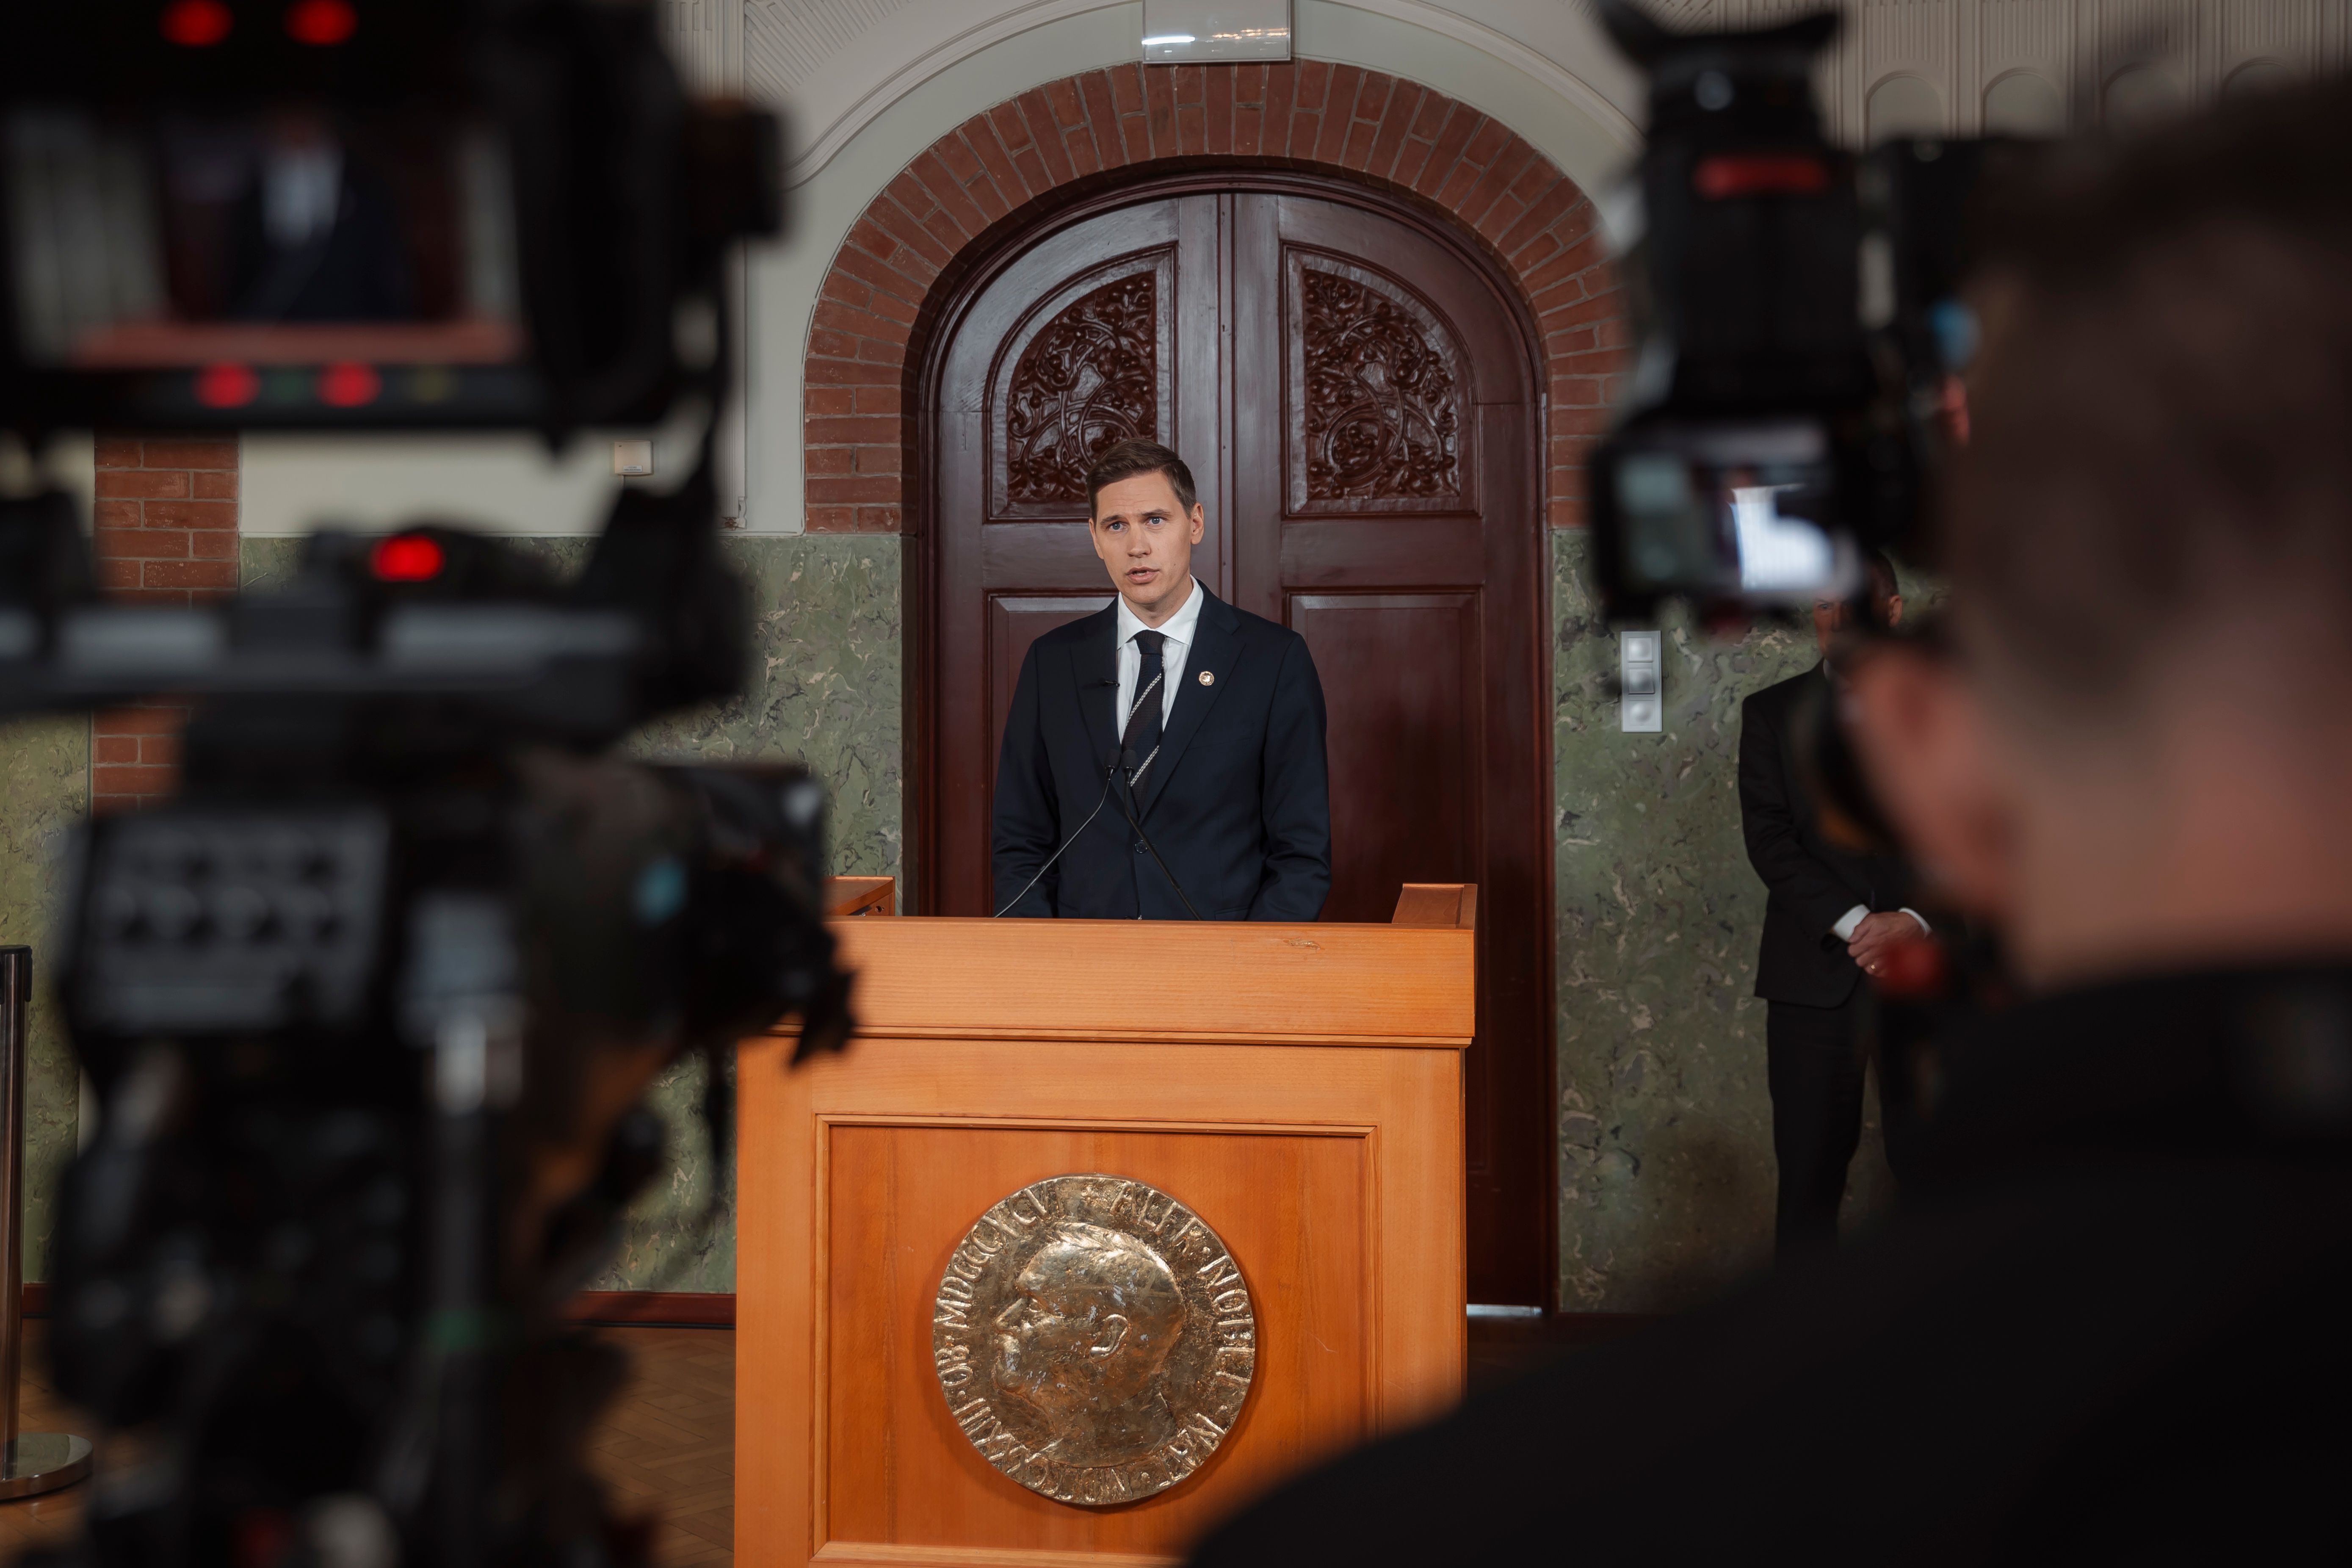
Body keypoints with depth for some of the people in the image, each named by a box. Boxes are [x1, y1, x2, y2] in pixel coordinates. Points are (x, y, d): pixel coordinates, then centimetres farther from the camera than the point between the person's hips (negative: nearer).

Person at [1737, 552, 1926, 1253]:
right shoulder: (1774, 712, 8)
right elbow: (1769, 839, -1)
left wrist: (1917, 920, -13)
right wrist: (1854, 924, -13)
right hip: (1816, 976, 0)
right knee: (1810, 1169, 1)